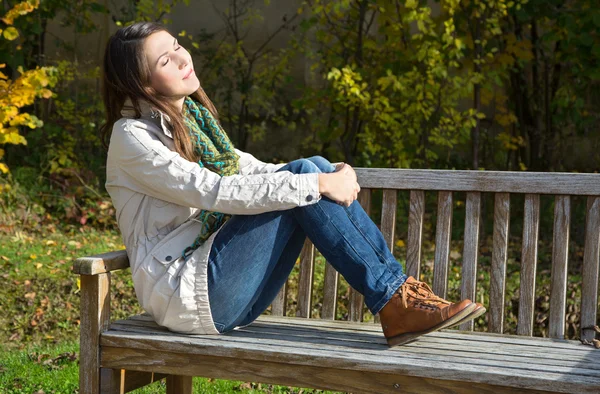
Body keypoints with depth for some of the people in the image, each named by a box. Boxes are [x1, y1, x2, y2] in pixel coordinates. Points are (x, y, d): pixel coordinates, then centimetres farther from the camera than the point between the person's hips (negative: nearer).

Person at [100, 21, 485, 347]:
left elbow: (249, 169, 14)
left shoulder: (192, 115, 15)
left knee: (311, 171, -12)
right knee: (304, 175, -19)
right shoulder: (133, 137, -11)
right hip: (183, 294, -7)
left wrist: (327, 176, -4)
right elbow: (215, 191, -22)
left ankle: (402, 292, -14)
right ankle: (395, 304, -20)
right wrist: (316, 184, -24)